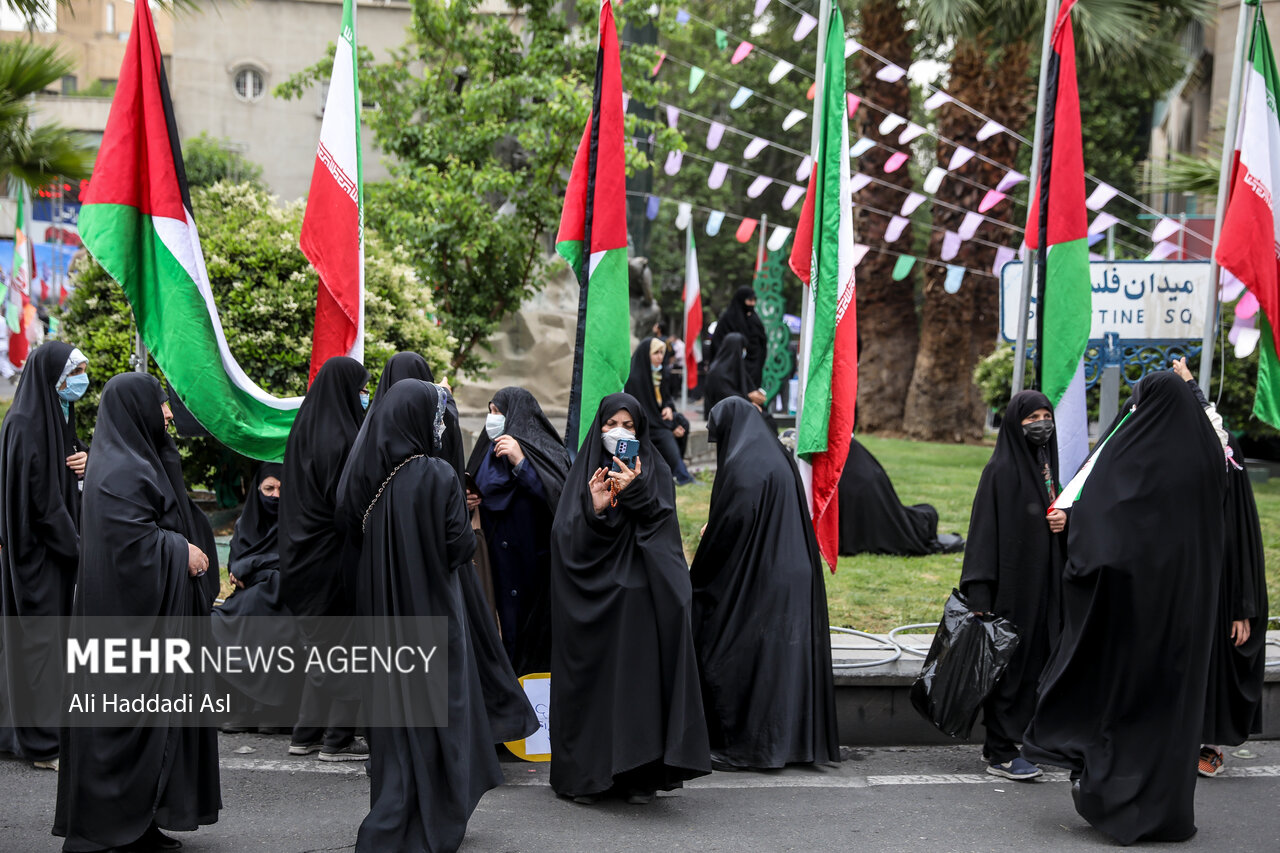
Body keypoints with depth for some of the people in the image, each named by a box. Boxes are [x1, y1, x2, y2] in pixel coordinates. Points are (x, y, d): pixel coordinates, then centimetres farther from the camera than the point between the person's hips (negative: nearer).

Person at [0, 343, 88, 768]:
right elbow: (41, 496, -20)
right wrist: (75, 547, -18)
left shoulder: (58, 416, 12)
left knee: (48, 634, 12)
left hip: (57, 549, 9)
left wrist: (85, 459, -2)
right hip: (37, 550, -9)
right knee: (39, 635, -4)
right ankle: (45, 743, 2)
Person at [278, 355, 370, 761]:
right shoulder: (342, 438, -19)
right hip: (337, 555, -9)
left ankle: (307, 732, 22)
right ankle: (337, 738, 6)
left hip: (305, 554, 9)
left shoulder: (302, 431, 8)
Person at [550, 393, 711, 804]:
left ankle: (638, 775, 6)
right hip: (592, 598, 0)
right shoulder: (584, 472, 6)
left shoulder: (655, 470, 8)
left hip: (640, 595, 0)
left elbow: (662, 523, -6)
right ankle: (586, 773, 9)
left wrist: (635, 492, -19)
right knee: (592, 676, 1)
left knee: (640, 676, -1)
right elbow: (566, 535, -3)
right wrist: (595, 508, -21)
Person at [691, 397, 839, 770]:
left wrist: (697, 580, -5)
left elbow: (729, 525, -16)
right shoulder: (779, 458, 13)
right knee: (786, 653, 11)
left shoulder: (742, 466, -15)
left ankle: (739, 746, 4)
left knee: (738, 658, 0)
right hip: (793, 579, 9)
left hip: (754, 582, -9)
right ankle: (794, 739, 16)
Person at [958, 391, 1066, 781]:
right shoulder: (1000, 470, -11)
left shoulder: (1046, 464, 12)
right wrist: (979, 597, -21)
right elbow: (984, 531, -15)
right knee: (1010, 661, -3)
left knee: (1035, 660, 9)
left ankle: (1000, 743, 19)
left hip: (1043, 582, 8)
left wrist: (1064, 521, -1)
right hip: (1012, 581, -8)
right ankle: (1000, 752, 4)